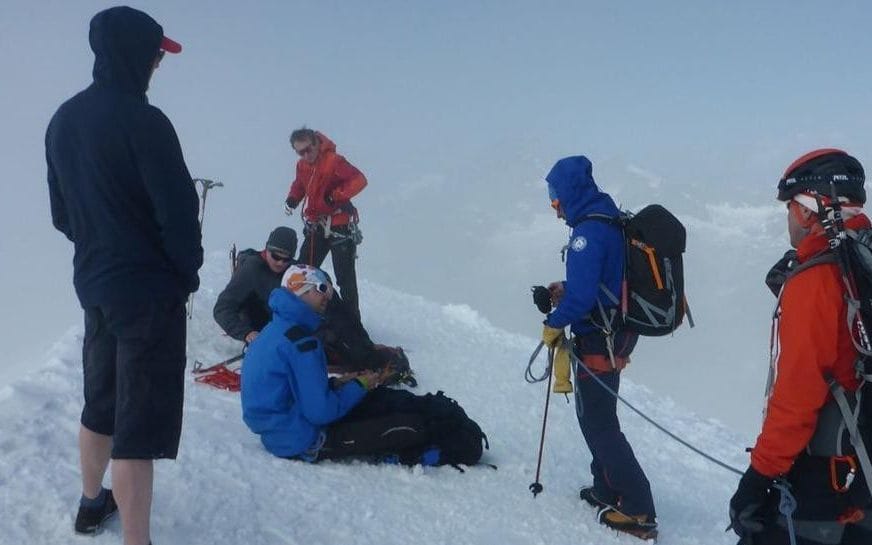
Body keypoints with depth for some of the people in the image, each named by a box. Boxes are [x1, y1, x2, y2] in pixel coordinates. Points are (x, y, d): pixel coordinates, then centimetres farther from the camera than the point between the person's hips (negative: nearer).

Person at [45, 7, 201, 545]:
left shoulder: (64, 119, 7)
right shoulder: (142, 120, -19)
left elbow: (62, 212, 14)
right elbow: (178, 211, -19)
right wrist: (188, 270, -3)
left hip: (93, 284, 9)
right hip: (149, 290, -9)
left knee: (101, 402, 24)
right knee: (139, 422, -3)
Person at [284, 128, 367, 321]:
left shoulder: (333, 161, -19)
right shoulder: (302, 165, 5)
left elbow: (359, 180, -27)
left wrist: (336, 197, -28)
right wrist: (293, 198, 4)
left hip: (340, 227, -7)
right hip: (316, 226, 7)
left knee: (345, 277, -2)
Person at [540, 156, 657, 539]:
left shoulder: (588, 231, -22)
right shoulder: (614, 221, 8)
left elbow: (582, 295, -27)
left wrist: (553, 324, -12)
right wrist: (564, 291, 11)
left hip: (598, 342, -10)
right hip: (616, 335, 10)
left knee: (598, 422, 1)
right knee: (596, 416, 22)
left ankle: (639, 510, 5)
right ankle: (607, 489, 34)